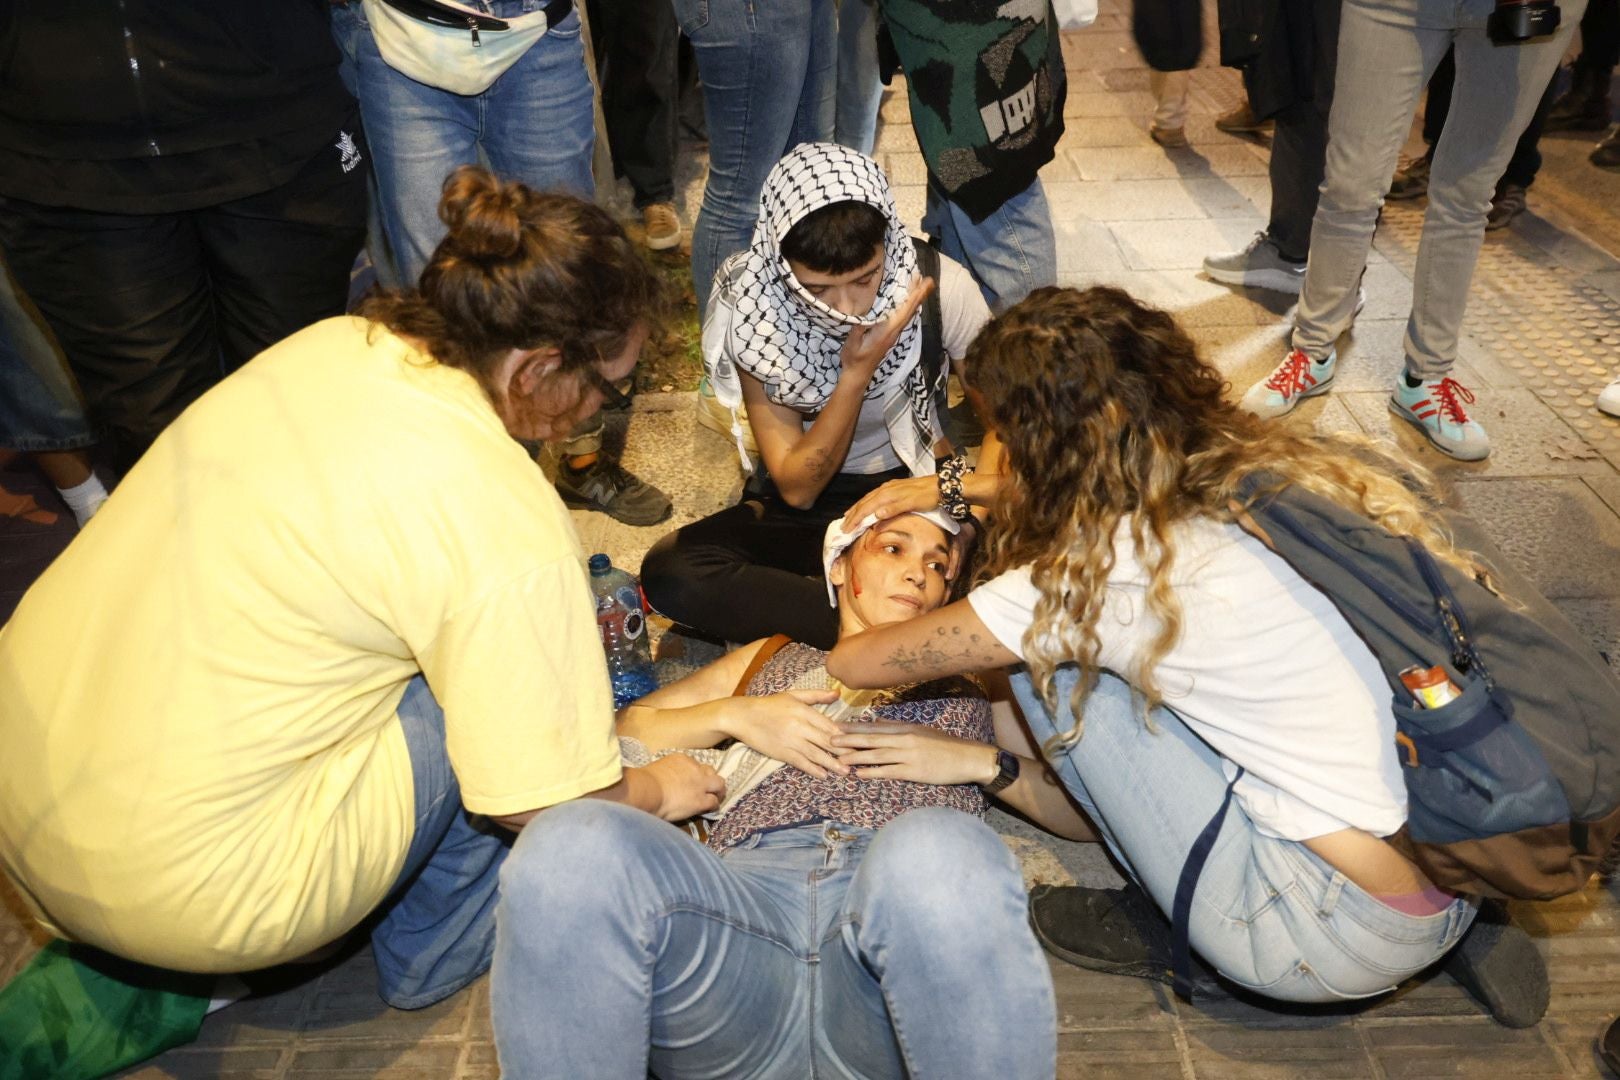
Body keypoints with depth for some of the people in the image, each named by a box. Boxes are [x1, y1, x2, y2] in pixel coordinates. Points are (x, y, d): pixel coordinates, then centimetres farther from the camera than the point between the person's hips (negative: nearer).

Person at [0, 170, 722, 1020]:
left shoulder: (333, 343, -2)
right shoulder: (508, 528, -24)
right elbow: (548, 801, -15)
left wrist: (555, 626, 22)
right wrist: (656, 792, 6)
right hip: (174, 888, -7)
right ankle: (433, 946, 21)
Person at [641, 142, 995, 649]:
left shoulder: (939, 285, -19)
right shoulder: (752, 310, -19)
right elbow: (797, 489, -17)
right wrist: (857, 373, -29)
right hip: (810, 500, 1)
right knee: (670, 572, -27)